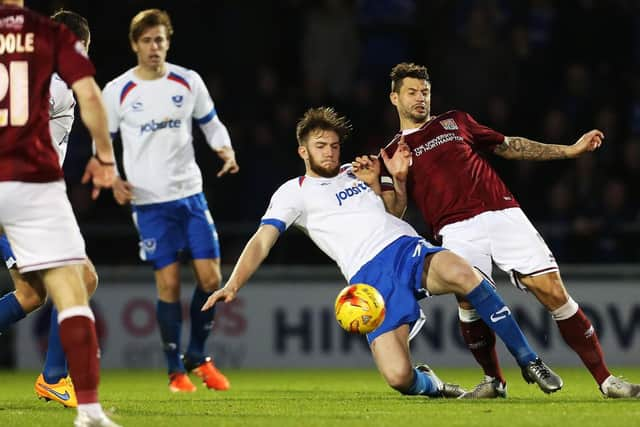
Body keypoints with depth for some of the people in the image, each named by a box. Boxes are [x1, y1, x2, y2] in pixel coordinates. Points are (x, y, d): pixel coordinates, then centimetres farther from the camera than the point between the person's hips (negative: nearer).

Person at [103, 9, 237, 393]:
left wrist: (226, 149, -6)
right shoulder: (117, 92, -2)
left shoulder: (189, 82, 3)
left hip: (190, 193, 3)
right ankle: (176, 371, 6)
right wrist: (113, 181, -9)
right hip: (150, 202, -3)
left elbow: (211, 124, 14)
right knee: (169, 282, -6)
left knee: (211, 276, -3)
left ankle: (198, 357, 16)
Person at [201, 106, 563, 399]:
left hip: (409, 249, 3)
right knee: (399, 377, -25)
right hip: (370, 278, -3)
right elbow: (262, 242, 1)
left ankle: (529, 362, -21)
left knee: (463, 274, -35)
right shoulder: (294, 192, 12)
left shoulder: (357, 171, 26)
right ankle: (430, 384, 16)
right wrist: (233, 285, -14)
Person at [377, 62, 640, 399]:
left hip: (503, 214, 2)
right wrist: (399, 179, -13)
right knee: (470, 299, -24)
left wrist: (569, 150, 23)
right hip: (457, 229, -2)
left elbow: (509, 146, 28)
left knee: (553, 291, -10)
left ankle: (605, 379, -5)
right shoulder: (392, 155, 17)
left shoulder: (454, 121, 24)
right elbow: (393, 214, 7)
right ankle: (493, 381, 0)